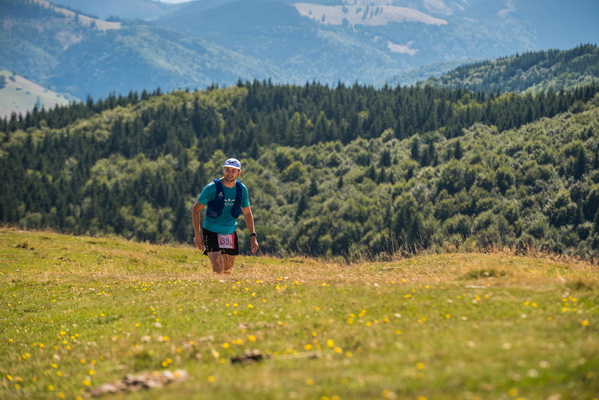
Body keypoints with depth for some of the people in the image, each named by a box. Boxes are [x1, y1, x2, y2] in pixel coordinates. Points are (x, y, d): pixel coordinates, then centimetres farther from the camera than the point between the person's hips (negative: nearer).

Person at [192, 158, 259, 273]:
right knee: (218, 270, -18)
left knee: (228, 272, 10)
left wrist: (253, 235, 8)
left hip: (230, 234, 4)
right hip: (211, 232, -4)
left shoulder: (242, 189, -1)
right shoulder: (212, 188, -13)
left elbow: (247, 213, 13)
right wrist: (197, 235, -10)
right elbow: (195, 210, -6)